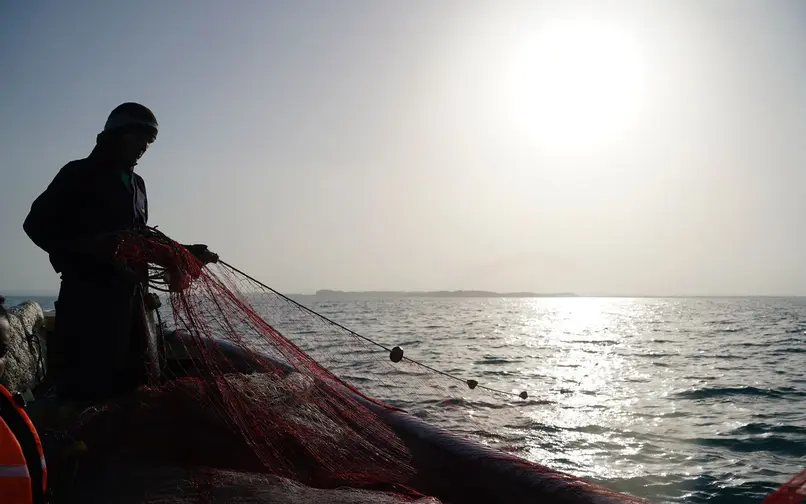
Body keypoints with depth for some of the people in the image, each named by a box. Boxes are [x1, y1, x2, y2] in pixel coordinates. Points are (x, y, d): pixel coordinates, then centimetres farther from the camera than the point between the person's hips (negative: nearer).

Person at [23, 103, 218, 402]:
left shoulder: (135, 184, 19)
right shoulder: (79, 174, -2)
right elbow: (37, 224, -7)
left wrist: (184, 252, 10)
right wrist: (87, 246, -22)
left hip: (130, 296, 7)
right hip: (87, 298, -7)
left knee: (132, 380, 9)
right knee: (88, 387, -11)